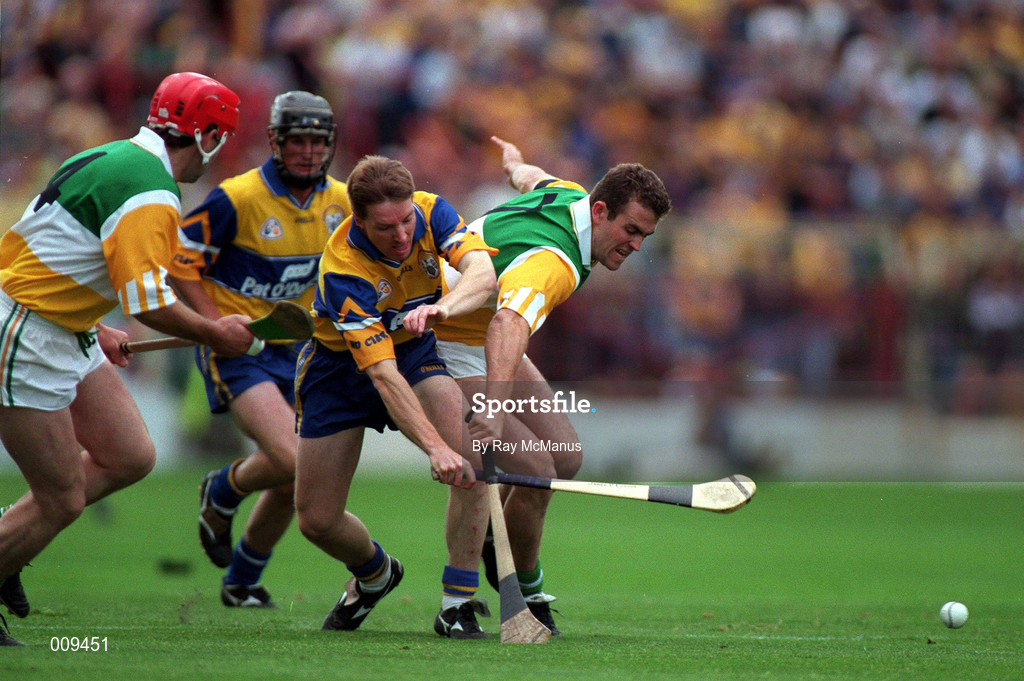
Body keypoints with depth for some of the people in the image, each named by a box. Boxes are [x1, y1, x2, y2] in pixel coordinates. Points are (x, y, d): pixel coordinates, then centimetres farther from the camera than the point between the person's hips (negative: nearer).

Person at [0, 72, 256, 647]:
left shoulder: (111, 160, 12)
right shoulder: (151, 194, -20)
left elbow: (49, 253, 20)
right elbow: (148, 300, -27)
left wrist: (95, 330, 23)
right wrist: (214, 334, -10)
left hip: (69, 338, 10)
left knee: (131, 457, 9)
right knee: (62, 501, -5)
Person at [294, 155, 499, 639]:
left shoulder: (430, 211, -21)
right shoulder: (342, 270, -33)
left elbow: (483, 272, -35)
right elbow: (383, 375, -38)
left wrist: (441, 307, -57)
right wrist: (434, 446, -49)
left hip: (415, 349, 2)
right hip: (340, 366, -2)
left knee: (471, 458, -26)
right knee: (317, 521, 0)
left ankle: (458, 603, -16)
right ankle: (374, 573, 36)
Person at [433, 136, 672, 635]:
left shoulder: (571, 197, -6)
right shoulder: (551, 262, -37)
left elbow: (529, 177, 20)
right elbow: (508, 323, -57)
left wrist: (515, 162, 46)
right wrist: (495, 405, -74)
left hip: (491, 346, 10)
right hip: (451, 349, -10)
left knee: (566, 457, 4)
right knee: (535, 471, -19)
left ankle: (494, 543, 25)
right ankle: (526, 596, 2)